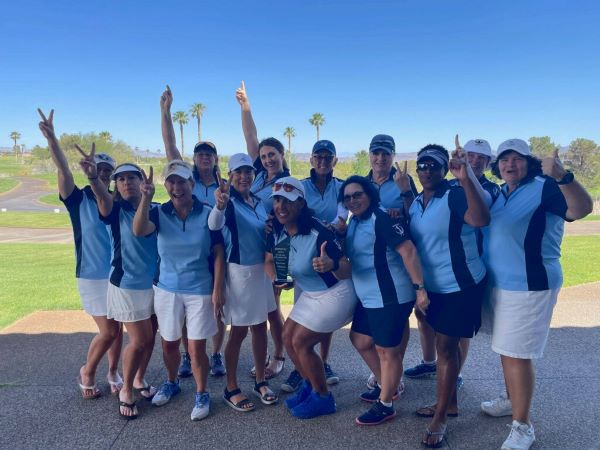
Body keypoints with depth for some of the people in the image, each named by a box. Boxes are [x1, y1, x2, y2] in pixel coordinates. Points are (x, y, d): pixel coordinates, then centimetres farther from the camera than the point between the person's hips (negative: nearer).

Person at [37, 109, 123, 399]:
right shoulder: (79, 199, -6)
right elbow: (64, 171, -21)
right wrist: (51, 138, -36)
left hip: (119, 274, 3)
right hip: (92, 277, -3)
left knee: (117, 329, 11)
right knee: (108, 331, -3)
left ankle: (113, 373, 31)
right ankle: (87, 372, 24)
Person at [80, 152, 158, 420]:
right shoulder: (116, 210, -9)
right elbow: (102, 197, -34)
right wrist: (93, 177, -54)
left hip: (155, 284, 3)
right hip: (127, 286, -3)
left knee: (150, 338, 14)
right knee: (139, 341, -1)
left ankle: (140, 379, 39)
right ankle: (126, 390, 23)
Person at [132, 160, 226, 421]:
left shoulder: (208, 214, -8)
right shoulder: (159, 213, -4)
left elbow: (218, 254, -7)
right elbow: (139, 231, -24)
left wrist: (218, 290, -10)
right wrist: (145, 198, -37)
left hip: (201, 290, -2)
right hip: (167, 289, 3)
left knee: (196, 348, 1)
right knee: (169, 343, 17)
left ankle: (202, 394, 24)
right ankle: (171, 383, 43)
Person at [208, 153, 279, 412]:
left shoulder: (258, 201, 7)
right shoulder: (229, 201, -14)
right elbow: (214, 225, -36)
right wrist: (219, 205, -57)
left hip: (261, 270, 6)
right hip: (239, 271, -6)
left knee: (260, 327, 13)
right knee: (239, 332, 4)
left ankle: (260, 382, 28)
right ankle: (231, 389, 20)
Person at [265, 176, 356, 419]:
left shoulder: (318, 233, -31)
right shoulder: (277, 231, -10)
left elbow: (346, 271, -28)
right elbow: (269, 260, 5)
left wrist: (332, 265, -50)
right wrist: (276, 279, -15)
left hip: (335, 295, -8)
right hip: (310, 294, 8)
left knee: (300, 342, -4)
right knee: (287, 336, 11)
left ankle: (323, 398, 19)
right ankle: (310, 385, 35)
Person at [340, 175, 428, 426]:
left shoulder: (381, 219, -16)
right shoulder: (354, 222, 12)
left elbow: (408, 250, -21)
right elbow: (351, 255, 24)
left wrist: (419, 287, -25)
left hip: (390, 297, -10)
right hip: (369, 298, 10)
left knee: (387, 350, 4)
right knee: (360, 341, 22)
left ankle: (385, 405, 22)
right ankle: (387, 387, 41)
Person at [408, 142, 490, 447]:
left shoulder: (455, 196, -17)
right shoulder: (416, 203, 5)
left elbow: (482, 219, -37)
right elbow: (413, 242, 15)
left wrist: (466, 178, -44)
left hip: (460, 285, -7)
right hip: (433, 286, 7)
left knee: (446, 347, 0)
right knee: (446, 344, 19)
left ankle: (440, 418, 14)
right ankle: (449, 401, 36)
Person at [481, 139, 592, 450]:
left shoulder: (545, 188, -13)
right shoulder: (499, 195, 10)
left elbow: (582, 208, -28)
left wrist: (563, 177, -47)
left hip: (530, 286, -8)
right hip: (499, 284, 8)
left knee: (517, 354, -4)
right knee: (505, 348, 20)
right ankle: (512, 399, 39)